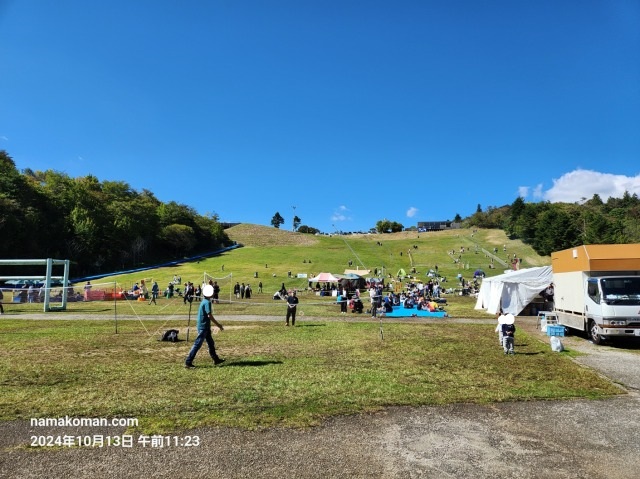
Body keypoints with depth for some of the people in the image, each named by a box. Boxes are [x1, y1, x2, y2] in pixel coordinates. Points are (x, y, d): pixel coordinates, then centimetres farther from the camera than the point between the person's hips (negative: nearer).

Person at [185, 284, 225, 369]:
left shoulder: (204, 301, 9)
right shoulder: (207, 302, -19)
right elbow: (210, 316, -22)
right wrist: (218, 325, -15)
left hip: (205, 327, 10)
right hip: (203, 327, -10)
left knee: (211, 343, 17)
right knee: (197, 344, -5)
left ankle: (216, 359, 26)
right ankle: (188, 362, 0)